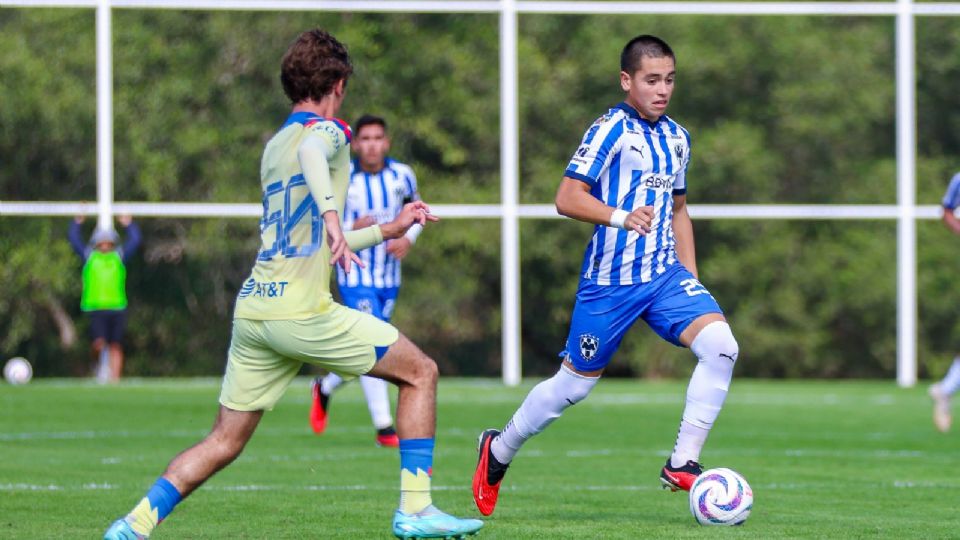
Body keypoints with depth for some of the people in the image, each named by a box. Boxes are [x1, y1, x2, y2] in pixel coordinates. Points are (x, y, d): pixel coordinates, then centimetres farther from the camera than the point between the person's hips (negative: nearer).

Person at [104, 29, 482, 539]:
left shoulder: (273, 146, 24)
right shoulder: (327, 130, 0)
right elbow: (311, 153, -27)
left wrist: (387, 230, 38)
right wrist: (331, 213, -41)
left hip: (251, 307, 8)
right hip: (301, 309, -7)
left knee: (224, 441, 12)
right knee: (420, 372, 6)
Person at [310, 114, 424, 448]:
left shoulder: (402, 176, -2)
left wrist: (408, 238, -5)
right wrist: (350, 229, -26)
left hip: (389, 275, 5)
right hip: (355, 274, -5)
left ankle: (325, 388, 40)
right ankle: (384, 427, -12)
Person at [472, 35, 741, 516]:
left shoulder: (676, 138, 12)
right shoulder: (612, 129, -10)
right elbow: (568, 198, -16)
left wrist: (691, 278, 18)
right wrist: (621, 217, -31)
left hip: (664, 275, 5)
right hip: (610, 278, -5)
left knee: (720, 345, -18)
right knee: (575, 382, 4)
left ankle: (681, 465, -12)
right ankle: (498, 451, 30)